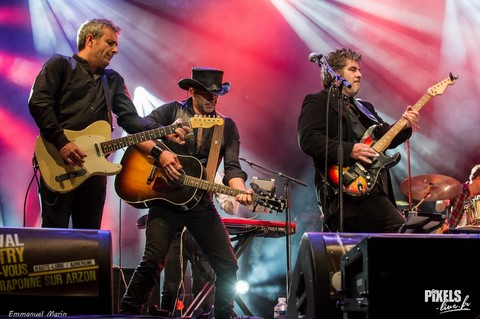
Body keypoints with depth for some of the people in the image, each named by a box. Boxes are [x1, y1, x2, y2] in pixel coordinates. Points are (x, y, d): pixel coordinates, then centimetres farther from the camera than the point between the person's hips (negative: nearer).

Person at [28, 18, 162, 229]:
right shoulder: (60, 65, 3)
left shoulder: (113, 80, 20)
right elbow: (38, 102, -10)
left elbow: (130, 118, 8)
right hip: (58, 164, -6)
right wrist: (61, 143, -18)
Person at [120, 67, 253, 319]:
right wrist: (159, 152, -19)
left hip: (201, 203, 3)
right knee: (153, 260, -16)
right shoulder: (172, 111, 3)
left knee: (228, 265, 0)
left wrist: (240, 189, -22)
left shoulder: (227, 126, 9)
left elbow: (232, 166, -1)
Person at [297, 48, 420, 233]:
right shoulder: (318, 103, 0)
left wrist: (404, 126, 3)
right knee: (400, 230, -20)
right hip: (346, 190, -9)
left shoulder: (364, 108, 27)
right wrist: (350, 150, -22)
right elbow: (307, 140, -16)